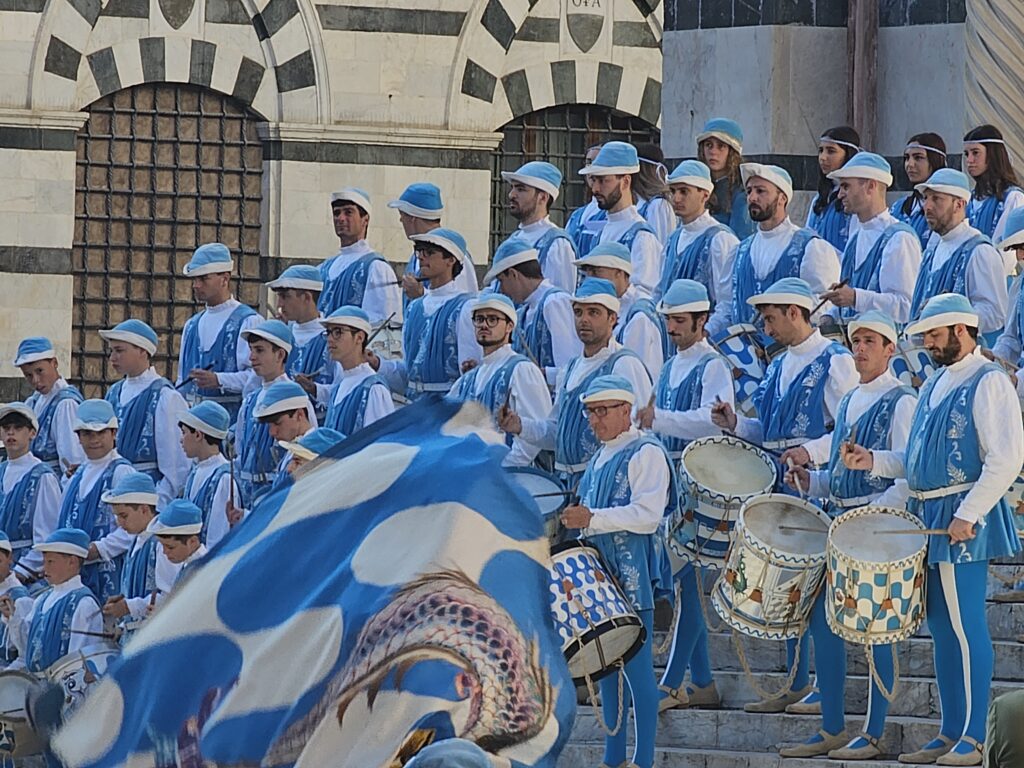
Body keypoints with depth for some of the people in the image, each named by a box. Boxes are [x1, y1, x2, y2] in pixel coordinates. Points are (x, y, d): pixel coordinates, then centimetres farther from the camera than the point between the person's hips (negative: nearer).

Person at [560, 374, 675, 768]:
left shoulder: (645, 454, -8)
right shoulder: (600, 458, 18)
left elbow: (648, 514, -19)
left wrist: (592, 519, -25)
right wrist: (575, 520, 13)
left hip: (632, 577, -9)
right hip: (600, 573, 9)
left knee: (636, 668, -8)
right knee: (607, 666, 11)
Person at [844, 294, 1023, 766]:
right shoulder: (936, 384, 18)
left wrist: (967, 515, -20)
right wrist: (874, 461, 8)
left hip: (962, 520, -9)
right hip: (928, 516, 9)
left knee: (964, 626, -9)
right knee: (941, 627, 10)